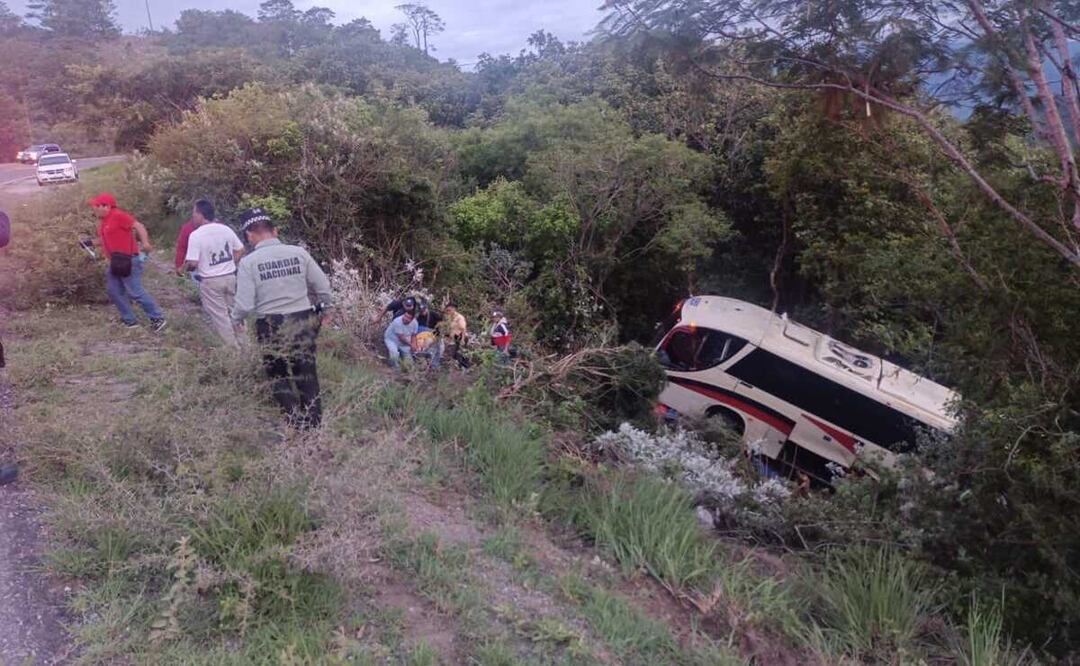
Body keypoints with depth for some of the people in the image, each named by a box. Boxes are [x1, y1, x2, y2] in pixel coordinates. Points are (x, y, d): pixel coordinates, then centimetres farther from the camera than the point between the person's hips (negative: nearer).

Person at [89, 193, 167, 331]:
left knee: (135, 292, -10)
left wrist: (145, 243, -36)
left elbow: (138, 226, -24)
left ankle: (158, 318, -1)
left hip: (129, 260, -10)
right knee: (113, 290, 10)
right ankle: (130, 320, 17)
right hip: (116, 262, 10)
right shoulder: (104, 221, 15)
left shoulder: (118, 215, -15)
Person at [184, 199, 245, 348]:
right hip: (230, 276, 5)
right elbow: (240, 250, 9)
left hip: (210, 281, -5)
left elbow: (192, 263, -19)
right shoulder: (226, 229, 2)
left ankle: (234, 348, 7)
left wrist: (186, 266, 2)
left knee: (220, 316, 4)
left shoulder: (196, 235, -15)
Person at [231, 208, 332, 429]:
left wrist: (235, 320, 9)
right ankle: (315, 422, 26)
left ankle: (298, 426, 19)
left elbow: (244, 304, -13)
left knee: (281, 378, 17)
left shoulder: (249, 262, -12)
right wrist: (320, 310, 19)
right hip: (303, 321, 3)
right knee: (307, 375, 18)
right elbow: (324, 288, -1)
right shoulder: (299, 253, -5)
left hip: (272, 328, -2)